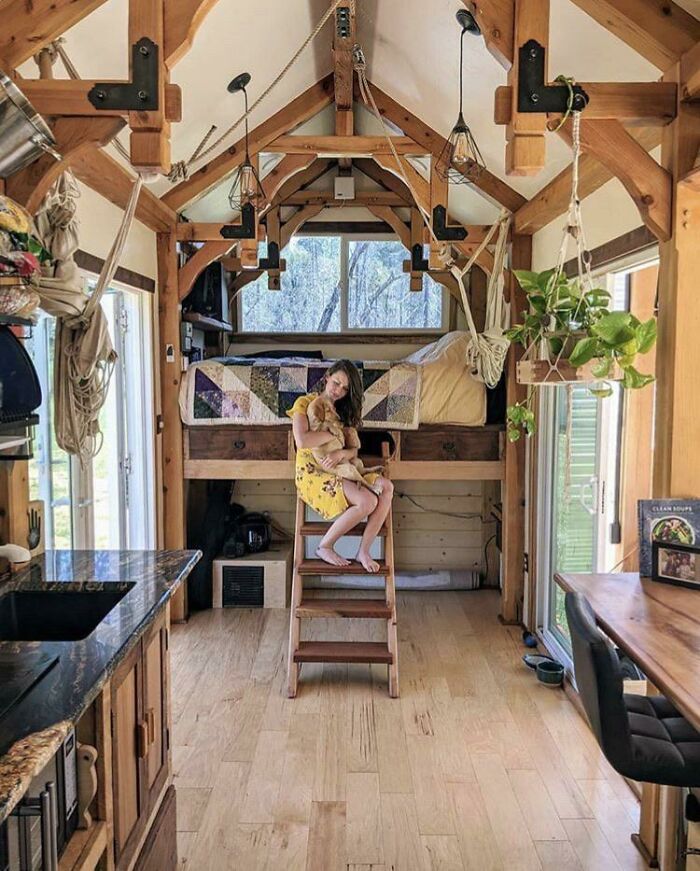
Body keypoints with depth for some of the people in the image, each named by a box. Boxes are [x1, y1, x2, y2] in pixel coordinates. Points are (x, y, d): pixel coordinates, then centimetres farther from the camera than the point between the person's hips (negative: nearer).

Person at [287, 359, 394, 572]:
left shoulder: (344, 410, 16)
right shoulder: (305, 403, -5)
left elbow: (353, 449, 7)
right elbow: (302, 441, -23)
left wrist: (341, 454, -18)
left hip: (340, 473, 7)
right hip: (312, 475, -7)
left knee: (386, 486, -17)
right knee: (367, 501, -27)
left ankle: (363, 551, -12)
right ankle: (325, 547, -9)